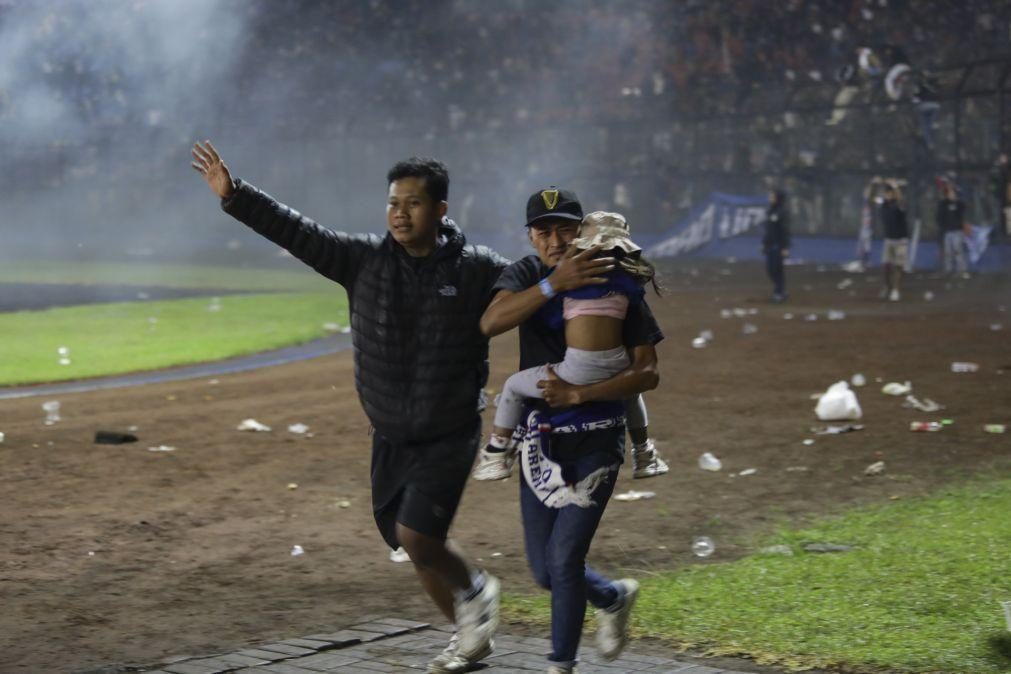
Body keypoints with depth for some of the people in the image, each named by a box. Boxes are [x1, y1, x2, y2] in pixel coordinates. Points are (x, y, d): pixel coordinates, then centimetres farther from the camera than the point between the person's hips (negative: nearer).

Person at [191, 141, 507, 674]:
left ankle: (475, 590, 13)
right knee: (417, 548, 12)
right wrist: (233, 195, -15)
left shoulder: (476, 269, -9)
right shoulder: (365, 260, -4)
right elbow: (296, 233, -8)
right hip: (390, 439, 4)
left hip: (449, 436, -4)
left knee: (416, 536, -18)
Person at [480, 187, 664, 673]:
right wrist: (554, 284, -32)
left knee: (564, 560, -10)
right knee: (545, 571, 10)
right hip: (540, 437, 4)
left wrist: (579, 394, -23)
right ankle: (615, 598, 40)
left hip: (596, 439, -4)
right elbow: (491, 323, -23)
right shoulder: (527, 275, -1)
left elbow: (647, 373, -12)